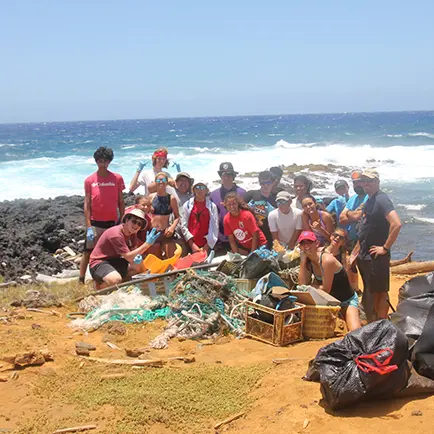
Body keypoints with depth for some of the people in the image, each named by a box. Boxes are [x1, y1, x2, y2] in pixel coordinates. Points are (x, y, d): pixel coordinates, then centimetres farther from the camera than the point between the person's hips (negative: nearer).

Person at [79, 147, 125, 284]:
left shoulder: (117, 178, 2)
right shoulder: (89, 180, 0)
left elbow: (121, 202, 6)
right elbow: (87, 204, -1)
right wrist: (88, 227, -7)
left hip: (112, 223, 1)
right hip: (95, 223, -1)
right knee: (88, 252, -1)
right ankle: (81, 281, 6)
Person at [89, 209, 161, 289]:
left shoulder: (132, 233, 1)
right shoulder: (116, 234, -25)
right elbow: (128, 257, -25)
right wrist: (148, 243, -30)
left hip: (115, 261, 9)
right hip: (99, 263, -9)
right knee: (115, 280, -37)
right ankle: (100, 284, -3)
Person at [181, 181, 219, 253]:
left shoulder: (212, 206, 4)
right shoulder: (187, 205, 5)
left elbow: (215, 227, 1)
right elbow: (184, 226, 1)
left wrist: (207, 245, -6)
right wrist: (192, 244, -6)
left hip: (207, 246, 0)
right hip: (190, 245, 0)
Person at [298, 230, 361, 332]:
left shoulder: (327, 260, -27)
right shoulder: (307, 261, -4)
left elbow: (326, 289, -22)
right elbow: (303, 284, -13)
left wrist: (309, 286, -11)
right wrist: (302, 262, -17)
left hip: (347, 300, -7)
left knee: (356, 332, -27)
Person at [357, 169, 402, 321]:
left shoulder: (381, 199, -16)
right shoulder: (368, 200, 13)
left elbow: (396, 224, -28)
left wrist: (385, 248, -22)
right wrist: (357, 251, 19)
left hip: (376, 256, -9)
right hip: (365, 256, 10)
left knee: (380, 292, -1)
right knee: (370, 292, 18)